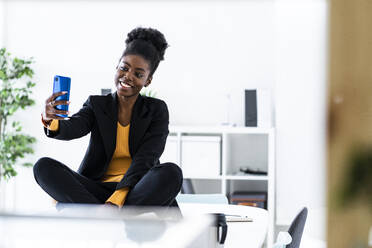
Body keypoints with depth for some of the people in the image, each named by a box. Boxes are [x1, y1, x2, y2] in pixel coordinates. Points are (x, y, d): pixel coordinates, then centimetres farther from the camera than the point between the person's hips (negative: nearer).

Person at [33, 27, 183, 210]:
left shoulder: (157, 110, 7)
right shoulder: (96, 104, 12)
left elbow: (145, 159, -8)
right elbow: (73, 129, -10)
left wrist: (116, 199, -23)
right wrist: (50, 121, -36)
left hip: (138, 191, -2)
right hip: (97, 191, 2)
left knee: (171, 173, -32)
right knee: (44, 167, -21)